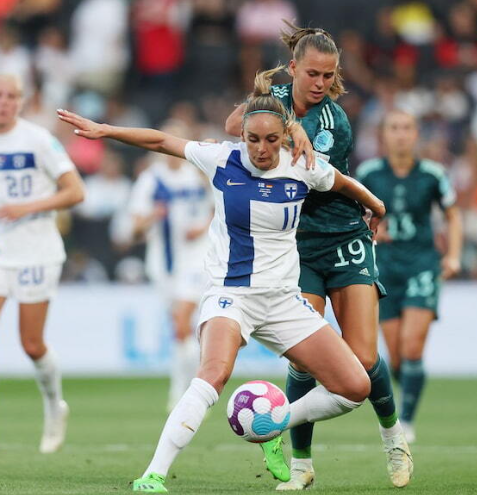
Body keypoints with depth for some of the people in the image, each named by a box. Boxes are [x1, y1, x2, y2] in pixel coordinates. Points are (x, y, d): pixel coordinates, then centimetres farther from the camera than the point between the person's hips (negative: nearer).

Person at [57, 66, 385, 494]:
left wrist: (376, 208, 34)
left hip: (284, 299, 4)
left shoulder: (304, 168, -4)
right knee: (215, 371, -35)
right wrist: (104, 130, -2)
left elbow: (344, 184, 18)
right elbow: (161, 141, 2)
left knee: (355, 387, -3)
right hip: (230, 295, -4)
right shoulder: (222, 160, -8)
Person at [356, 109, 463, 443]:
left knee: (412, 349, -15)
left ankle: (407, 421, -5)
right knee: (396, 358, 0)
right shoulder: (368, 173, -1)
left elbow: (453, 216, 10)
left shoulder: (432, 174, -3)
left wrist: (454, 256, -1)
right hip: (386, 264, 2)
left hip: (423, 263, -2)